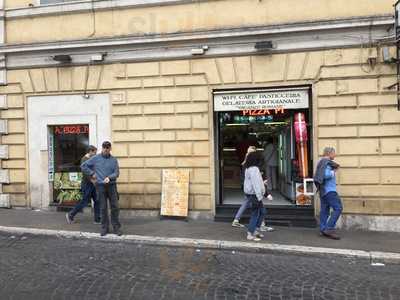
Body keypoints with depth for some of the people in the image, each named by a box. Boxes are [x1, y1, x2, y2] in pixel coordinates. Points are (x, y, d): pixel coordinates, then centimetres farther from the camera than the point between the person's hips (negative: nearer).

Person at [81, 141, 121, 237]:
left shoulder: (114, 160, 5)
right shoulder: (95, 158, 4)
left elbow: (116, 173, -1)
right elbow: (83, 166, 9)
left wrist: (109, 177, -18)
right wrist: (92, 174, 2)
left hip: (112, 185, 1)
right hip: (100, 186, 0)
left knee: (115, 207, 0)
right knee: (103, 208, 4)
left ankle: (116, 227, 11)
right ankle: (105, 228, 15)